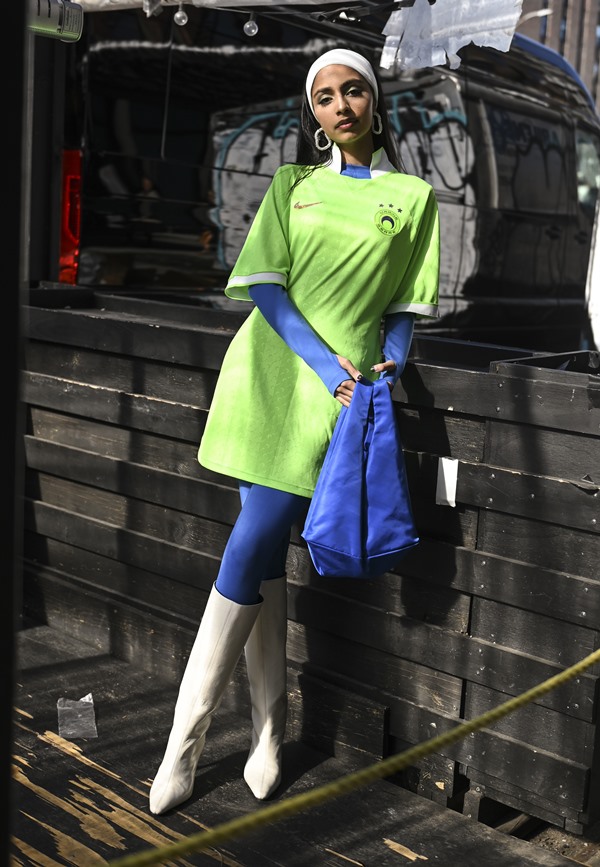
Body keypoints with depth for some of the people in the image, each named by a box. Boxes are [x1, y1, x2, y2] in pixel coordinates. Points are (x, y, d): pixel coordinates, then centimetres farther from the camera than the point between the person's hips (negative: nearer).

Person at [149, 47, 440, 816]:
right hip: (268, 370, 2)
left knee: (253, 549, -9)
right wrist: (324, 362, -10)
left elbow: (404, 305, 11)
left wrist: (389, 363, -8)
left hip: (341, 390, -2)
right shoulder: (291, 185, 13)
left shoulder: (413, 196, 10)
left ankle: (186, 738, 2)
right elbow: (264, 285, 2)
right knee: (264, 552, 2)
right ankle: (268, 727, 18)